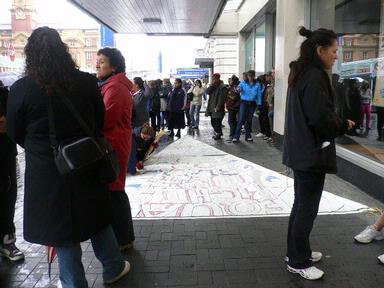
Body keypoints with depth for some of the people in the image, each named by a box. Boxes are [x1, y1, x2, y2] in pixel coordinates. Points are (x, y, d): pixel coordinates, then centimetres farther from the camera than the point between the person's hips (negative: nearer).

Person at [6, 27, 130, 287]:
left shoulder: (20, 89, -13)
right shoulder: (87, 82, -7)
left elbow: (15, 134, 0)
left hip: (47, 171, -2)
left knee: (62, 226, 13)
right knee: (96, 217, 21)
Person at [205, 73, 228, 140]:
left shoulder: (222, 87, -11)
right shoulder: (213, 86, 14)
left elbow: (222, 98, -17)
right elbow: (208, 91, 1)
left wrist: (218, 107, -21)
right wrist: (212, 85, -9)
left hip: (218, 109, -8)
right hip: (212, 108, 8)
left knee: (217, 122, -3)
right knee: (213, 122, 15)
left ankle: (218, 134, 11)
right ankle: (217, 133, 29)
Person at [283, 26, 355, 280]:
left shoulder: (301, 73, 13)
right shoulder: (316, 76, -17)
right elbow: (320, 118, -23)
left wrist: (339, 123, 10)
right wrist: (343, 126, -5)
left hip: (301, 150, 10)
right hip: (313, 152, -10)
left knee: (301, 204, 19)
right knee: (307, 208, 2)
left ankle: (296, 251, 33)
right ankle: (298, 262, 16)